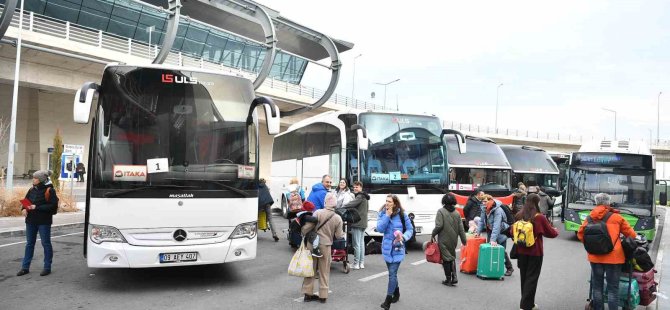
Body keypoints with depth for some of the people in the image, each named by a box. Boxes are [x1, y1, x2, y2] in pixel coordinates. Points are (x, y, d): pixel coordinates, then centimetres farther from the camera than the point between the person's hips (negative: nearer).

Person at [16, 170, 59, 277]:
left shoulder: (49, 191, -10)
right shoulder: (32, 190, 8)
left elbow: (53, 206, -16)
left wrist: (37, 207, -21)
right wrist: (24, 209, -6)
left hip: (44, 221, -6)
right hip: (31, 221, 6)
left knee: (46, 243, 3)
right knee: (29, 243, 11)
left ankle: (47, 267, 13)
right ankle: (25, 267, 19)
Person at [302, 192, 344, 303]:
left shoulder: (318, 213, -12)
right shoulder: (338, 218, -6)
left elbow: (307, 227, -12)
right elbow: (338, 236, 0)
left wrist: (302, 233, 8)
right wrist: (343, 233, 22)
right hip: (326, 246, 1)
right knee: (324, 271, 13)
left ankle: (308, 293, 17)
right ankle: (323, 295, 16)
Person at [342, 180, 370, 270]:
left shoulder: (360, 196, -13)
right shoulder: (364, 197, 19)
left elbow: (352, 204, -28)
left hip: (357, 223, -10)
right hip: (363, 223, 10)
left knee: (356, 244, -6)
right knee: (361, 243, 13)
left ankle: (356, 264, -3)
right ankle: (362, 263, 17)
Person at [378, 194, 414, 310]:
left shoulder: (402, 215, -9)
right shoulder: (382, 213, -1)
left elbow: (410, 229, -1)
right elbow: (379, 229, -12)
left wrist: (404, 237, -20)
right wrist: (387, 216, -19)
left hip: (397, 248, -4)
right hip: (387, 247, 4)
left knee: (392, 273, -9)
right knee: (392, 272, 17)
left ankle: (388, 300, -3)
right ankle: (396, 293, 38)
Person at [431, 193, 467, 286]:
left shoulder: (441, 211, -12)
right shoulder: (457, 213, 3)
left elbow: (439, 226, -17)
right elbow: (461, 228, 4)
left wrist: (433, 235, -3)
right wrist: (464, 239, 12)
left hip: (444, 240, -4)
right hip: (454, 240, 5)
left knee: (446, 259, 4)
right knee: (452, 257, 19)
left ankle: (448, 279, 9)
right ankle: (454, 277, 7)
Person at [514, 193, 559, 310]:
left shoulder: (519, 216, -1)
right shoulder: (539, 217, -15)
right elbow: (551, 233, -3)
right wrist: (556, 230, 18)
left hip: (521, 251, 5)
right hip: (535, 252, -5)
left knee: (524, 277, 16)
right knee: (531, 278, 3)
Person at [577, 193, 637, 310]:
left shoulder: (590, 218, 1)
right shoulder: (616, 217, -4)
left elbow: (580, 235, 7)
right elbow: (631, 234, 3)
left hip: (595, 257, 2)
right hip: (613, 257, -2)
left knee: (597, 286, 15)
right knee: (613, 288, 6)